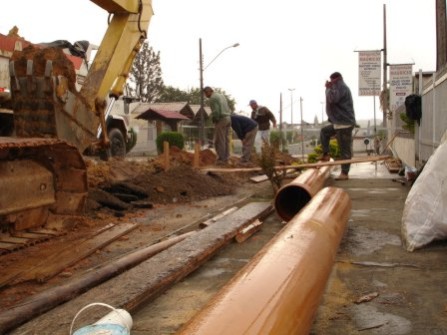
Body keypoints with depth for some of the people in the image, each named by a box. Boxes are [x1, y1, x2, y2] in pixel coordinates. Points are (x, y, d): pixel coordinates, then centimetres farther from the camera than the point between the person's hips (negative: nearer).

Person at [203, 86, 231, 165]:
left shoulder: (212, 98, -10)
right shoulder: (221, 95, 19)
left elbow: (215, 112, -20)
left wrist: (214, 120, -5)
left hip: (221, 120, -9)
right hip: (228, 118, 9)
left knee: (219, 141, -4)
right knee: (226, 140, 9)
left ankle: (221, 159, -4)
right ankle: (226, 158, 10)